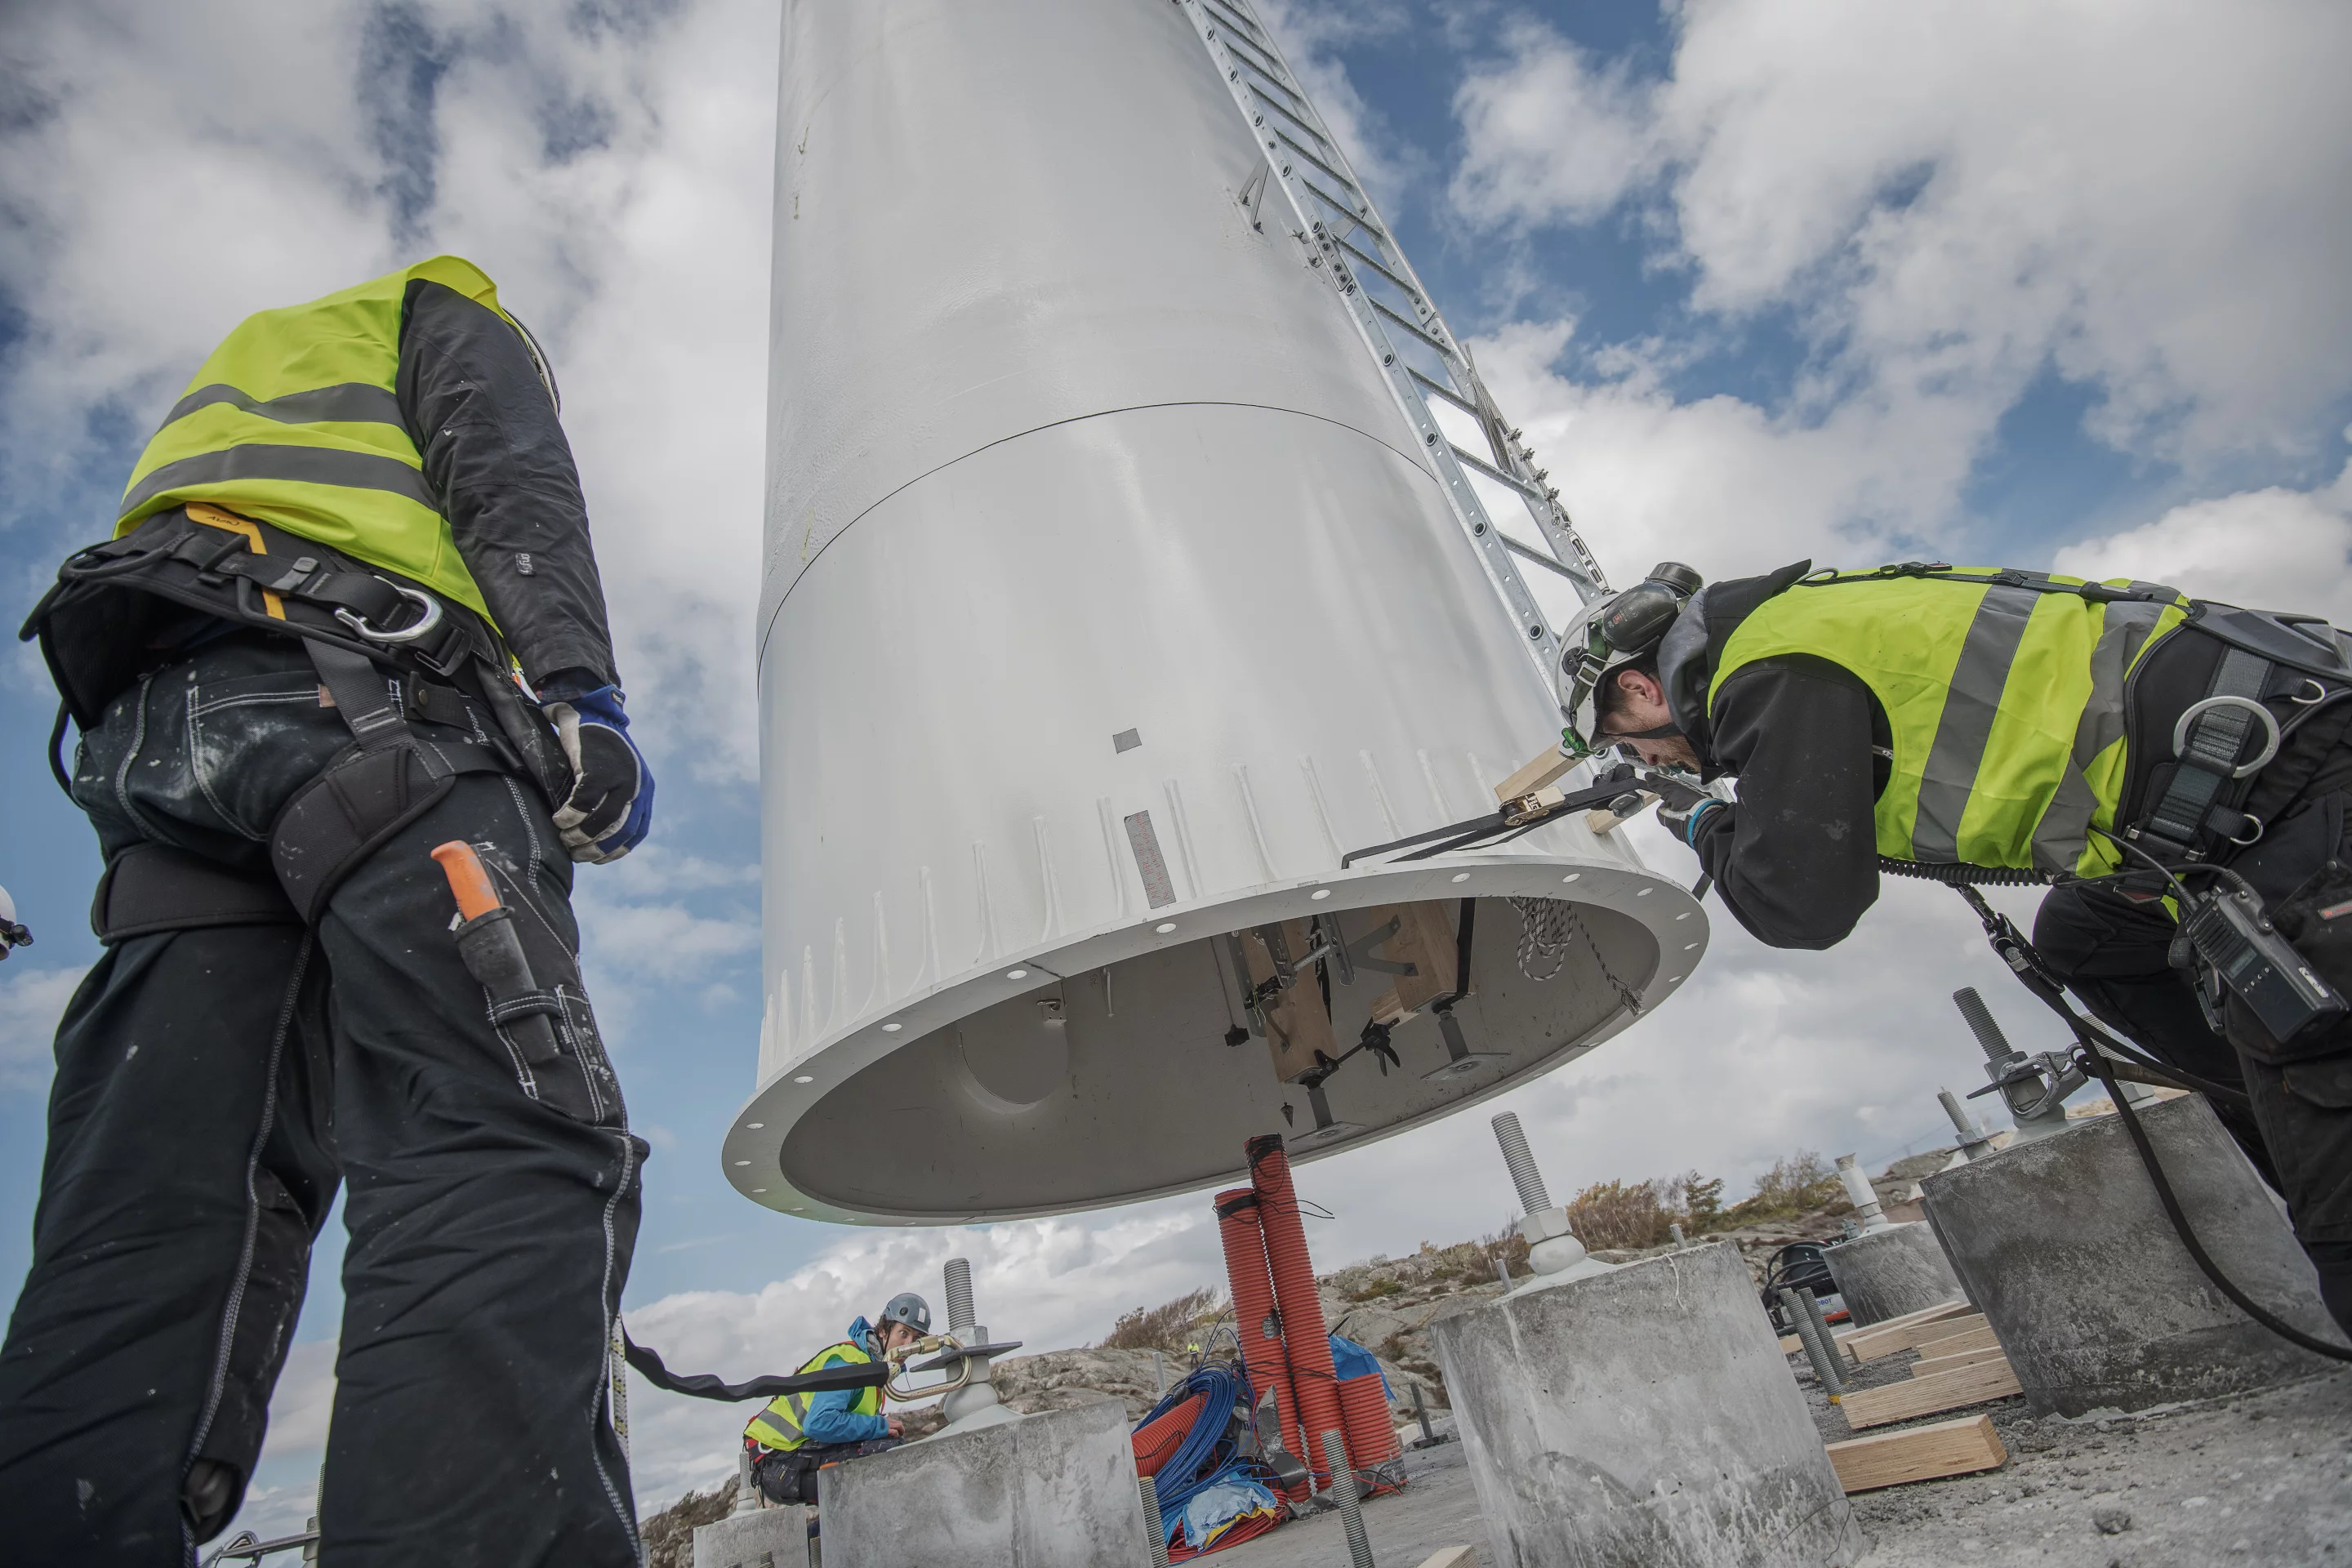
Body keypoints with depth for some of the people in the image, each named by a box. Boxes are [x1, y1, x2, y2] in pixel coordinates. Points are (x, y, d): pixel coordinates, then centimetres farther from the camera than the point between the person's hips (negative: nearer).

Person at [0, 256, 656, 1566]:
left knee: (162, 1219, -4)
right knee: (511, 1144, -23)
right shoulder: (451, 312, 26)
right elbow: (511, 479, 2)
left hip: (149, 722, 8)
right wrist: (583, 691, -12)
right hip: (358, 684, -8)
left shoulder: (245, 362, 46)